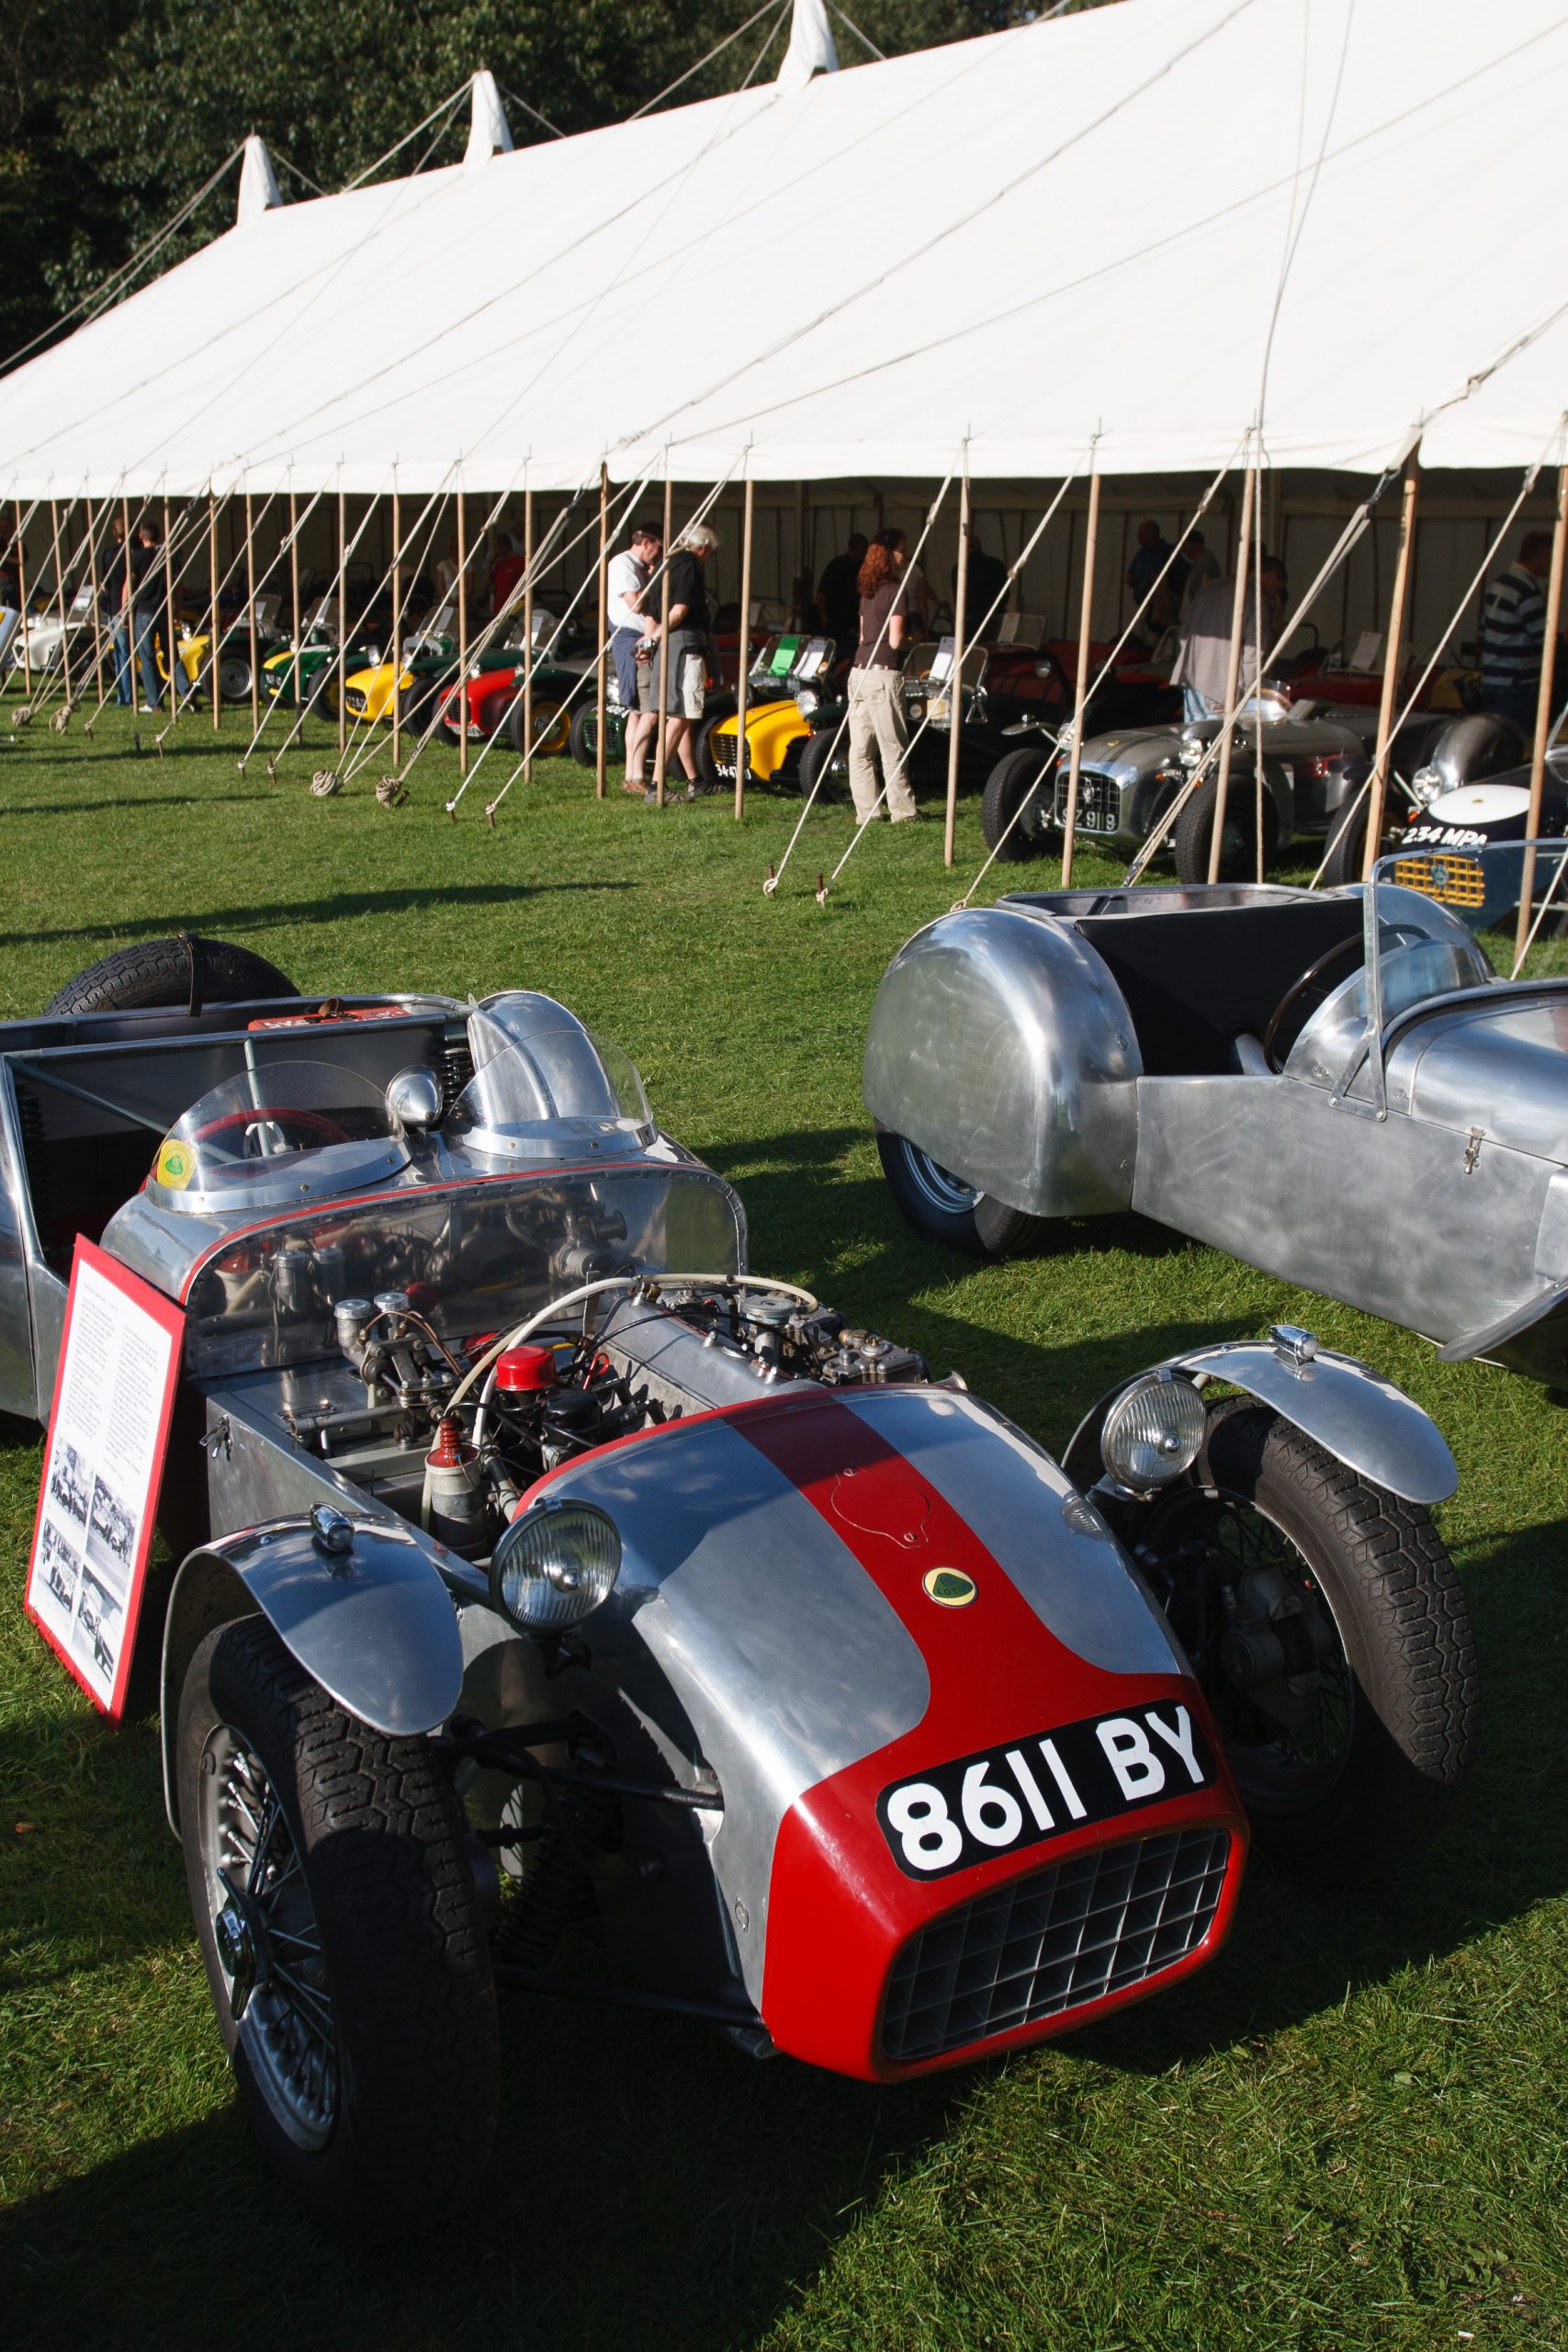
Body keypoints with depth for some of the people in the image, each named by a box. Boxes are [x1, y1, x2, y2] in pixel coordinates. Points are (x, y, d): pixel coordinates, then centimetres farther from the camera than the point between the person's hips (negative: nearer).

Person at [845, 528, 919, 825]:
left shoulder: (867, 590, 14)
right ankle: (902, 811, 5)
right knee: (893, 748, 0)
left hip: (859, 672, 8)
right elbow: (895, 640, -13)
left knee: (860, 749, 6)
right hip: (883, 674, -8)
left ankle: (865, 811, 9)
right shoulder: (897, 589, -9)